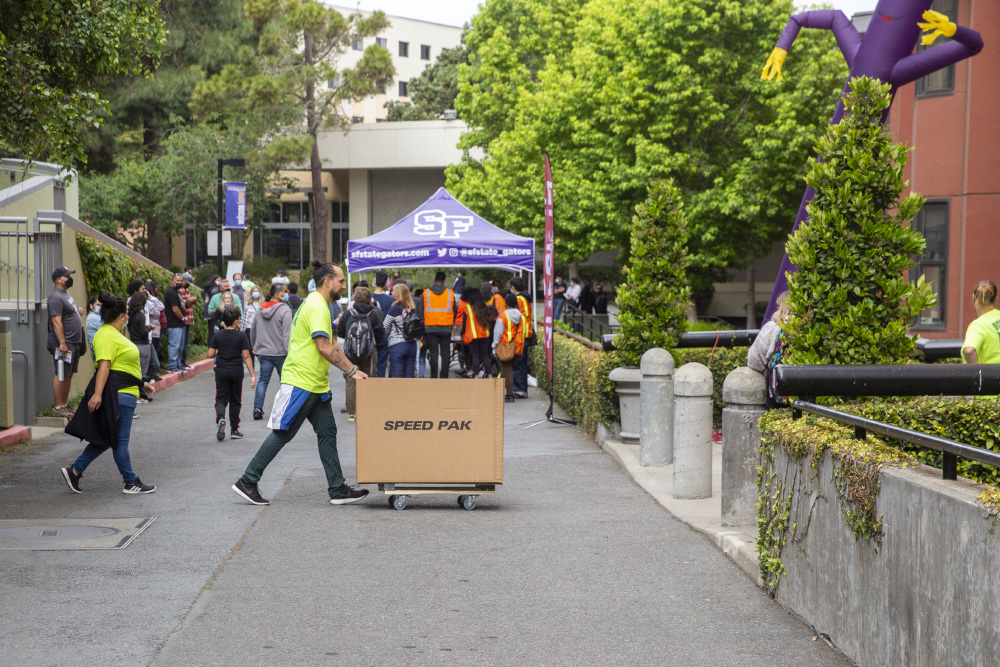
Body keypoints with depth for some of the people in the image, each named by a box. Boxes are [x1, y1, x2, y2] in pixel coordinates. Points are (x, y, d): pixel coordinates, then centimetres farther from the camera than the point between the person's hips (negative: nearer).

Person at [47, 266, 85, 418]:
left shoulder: (65, 294, 18)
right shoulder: (56, 297, -14)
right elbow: (56, 322, -21)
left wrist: (78, 313, 10)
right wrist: (62, 343, -24)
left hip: (74, 343, 10)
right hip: (63, 343, -10)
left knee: (69, 375, 13)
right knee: (61, 375, -7)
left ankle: (65, 404, 19)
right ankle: (58, 407, -5)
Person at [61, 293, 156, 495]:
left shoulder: (113, 334, 19)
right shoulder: (106, 337, -15)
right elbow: (104, 366, -24)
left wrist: (142, 384, 30)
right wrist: (97, 394, -30)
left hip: (124, 393, 11)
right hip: (116, 394, -11)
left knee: (107, 438, 13)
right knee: (120, 440, -1)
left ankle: (74, 471, 16)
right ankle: (131, 483, 5)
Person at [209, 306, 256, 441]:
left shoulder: (218, 336, -1)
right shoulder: (241, 336, -8)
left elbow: (210, 354, -2)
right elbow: (246, 356, -11)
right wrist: (253, 375, -10)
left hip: (221, 371, 1)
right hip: (236, 371, -1)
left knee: (221, 399, 6)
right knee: (235, 401, 11)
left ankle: (220, 418, -25)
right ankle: (234, 430, 15)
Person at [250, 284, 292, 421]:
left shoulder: (261, 310, 9)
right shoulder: (284, 310, -13)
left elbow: (253, 331, 17)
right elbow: (287, 334, -17)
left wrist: (255, 348, 29)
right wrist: (289, 352, -15)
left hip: (264, 352, 6)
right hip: (280, 353, -5)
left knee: (263, 380, 8)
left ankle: (257, 409, 1)